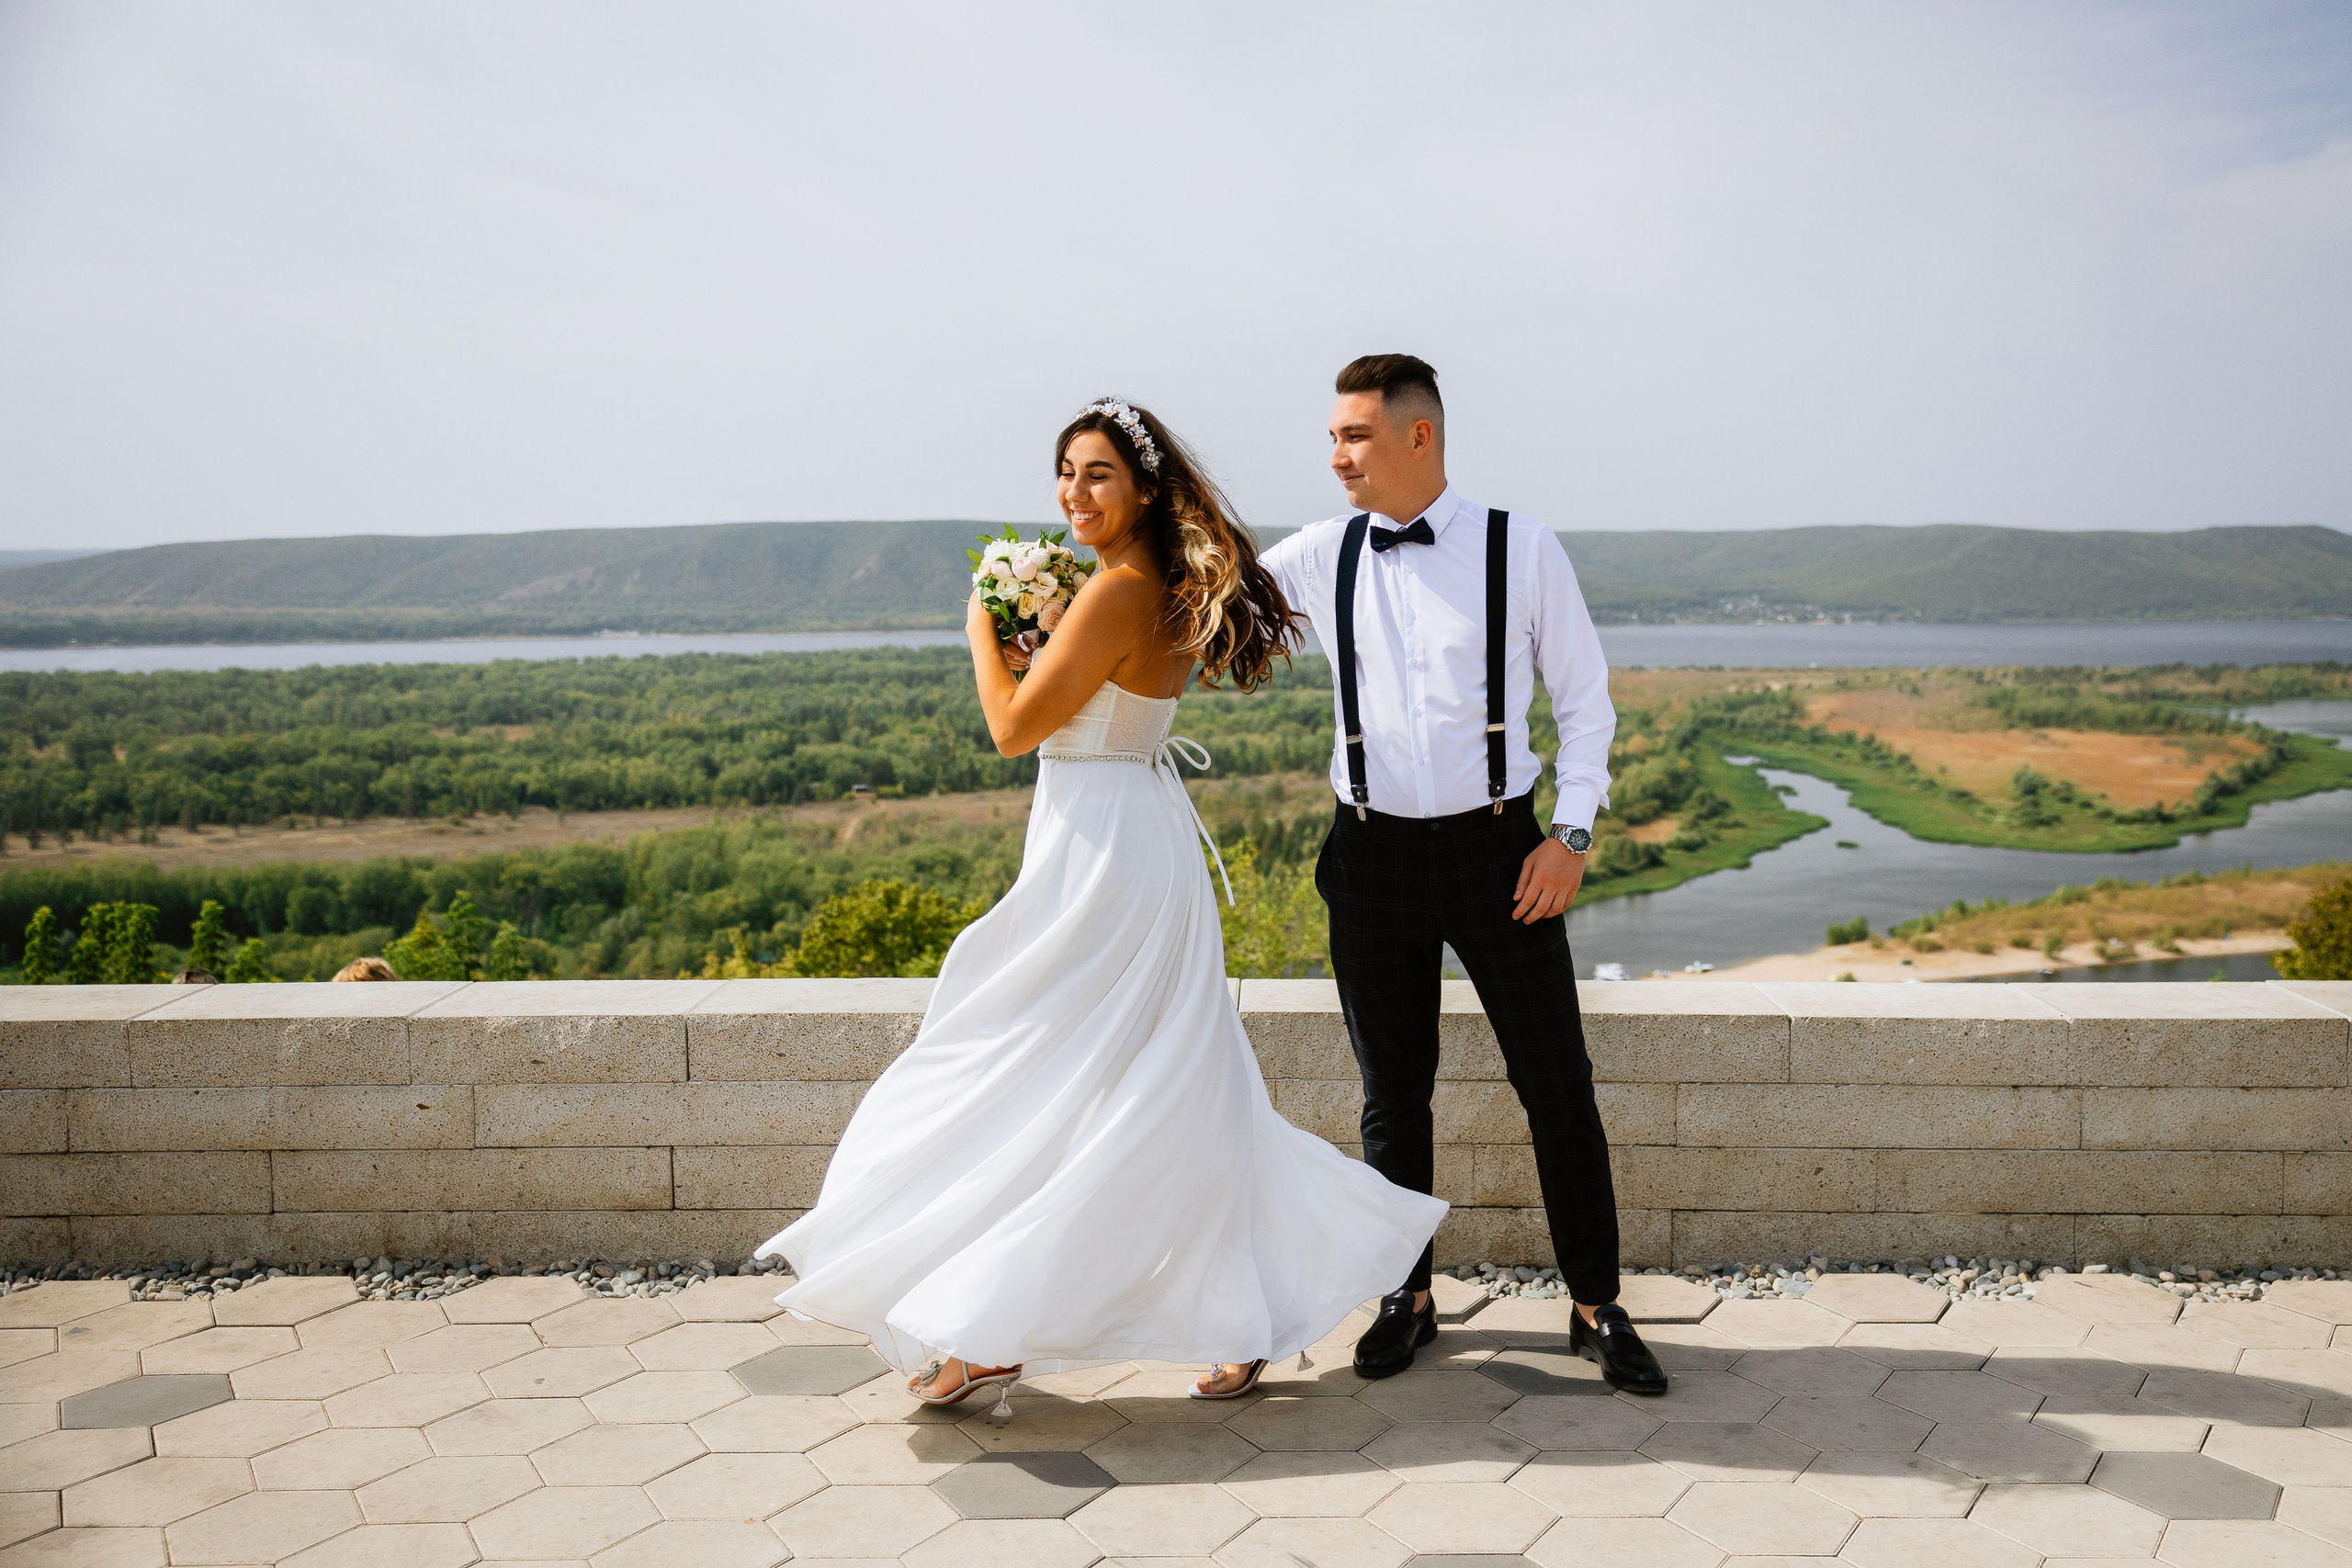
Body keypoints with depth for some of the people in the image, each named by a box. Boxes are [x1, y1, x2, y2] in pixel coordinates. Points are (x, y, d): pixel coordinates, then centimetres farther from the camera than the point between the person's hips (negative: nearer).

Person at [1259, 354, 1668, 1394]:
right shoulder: (1321, 557, 2)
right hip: (1373, 853, 2)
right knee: (1392, 1094, 11)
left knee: (1557, 1085, 3)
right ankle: (1407, 1298, 28)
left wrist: (1571, 833, -7)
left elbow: (1586, 701, 2)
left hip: (1497, 848, -2)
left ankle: (1597, 1307, 19)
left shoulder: (1524, 551, -4)